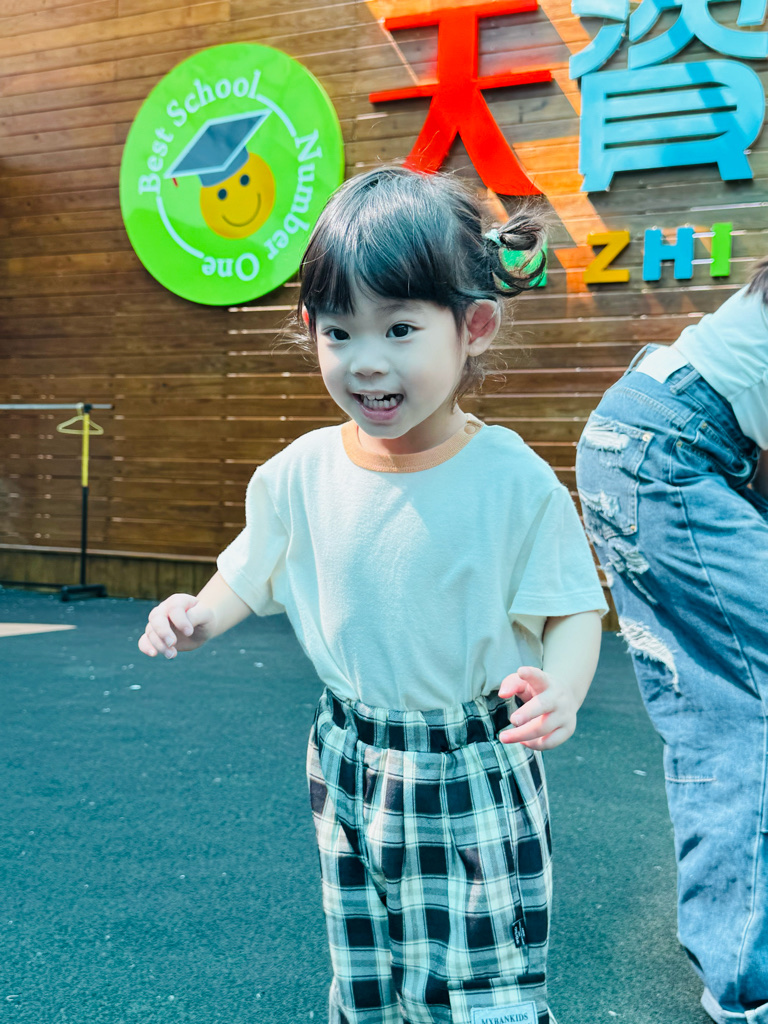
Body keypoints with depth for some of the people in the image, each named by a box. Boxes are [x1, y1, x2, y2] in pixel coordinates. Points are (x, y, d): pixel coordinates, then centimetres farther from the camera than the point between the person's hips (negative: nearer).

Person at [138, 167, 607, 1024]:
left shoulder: (515, 481, -18)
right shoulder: (299, 475, -7)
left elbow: (572, 610, -10)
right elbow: (253, 575, 10)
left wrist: (561, 688, -29)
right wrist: (202, 615, -8)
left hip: (474, 777, -3)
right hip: (350, 765, 4)